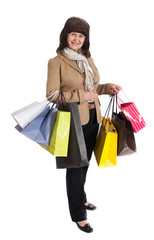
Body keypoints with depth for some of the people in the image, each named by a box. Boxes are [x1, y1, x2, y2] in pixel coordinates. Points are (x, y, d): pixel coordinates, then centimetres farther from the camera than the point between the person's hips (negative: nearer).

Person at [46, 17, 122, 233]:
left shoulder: (88, 59, 12)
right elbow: (51, 94, -14)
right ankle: (78, 215, 16)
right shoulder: (56, 62, -10)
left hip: (92, 118, 7)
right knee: (75, 167, 2)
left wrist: (108, 88, 4)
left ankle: (81, 198, 40)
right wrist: (81, 96, -21)